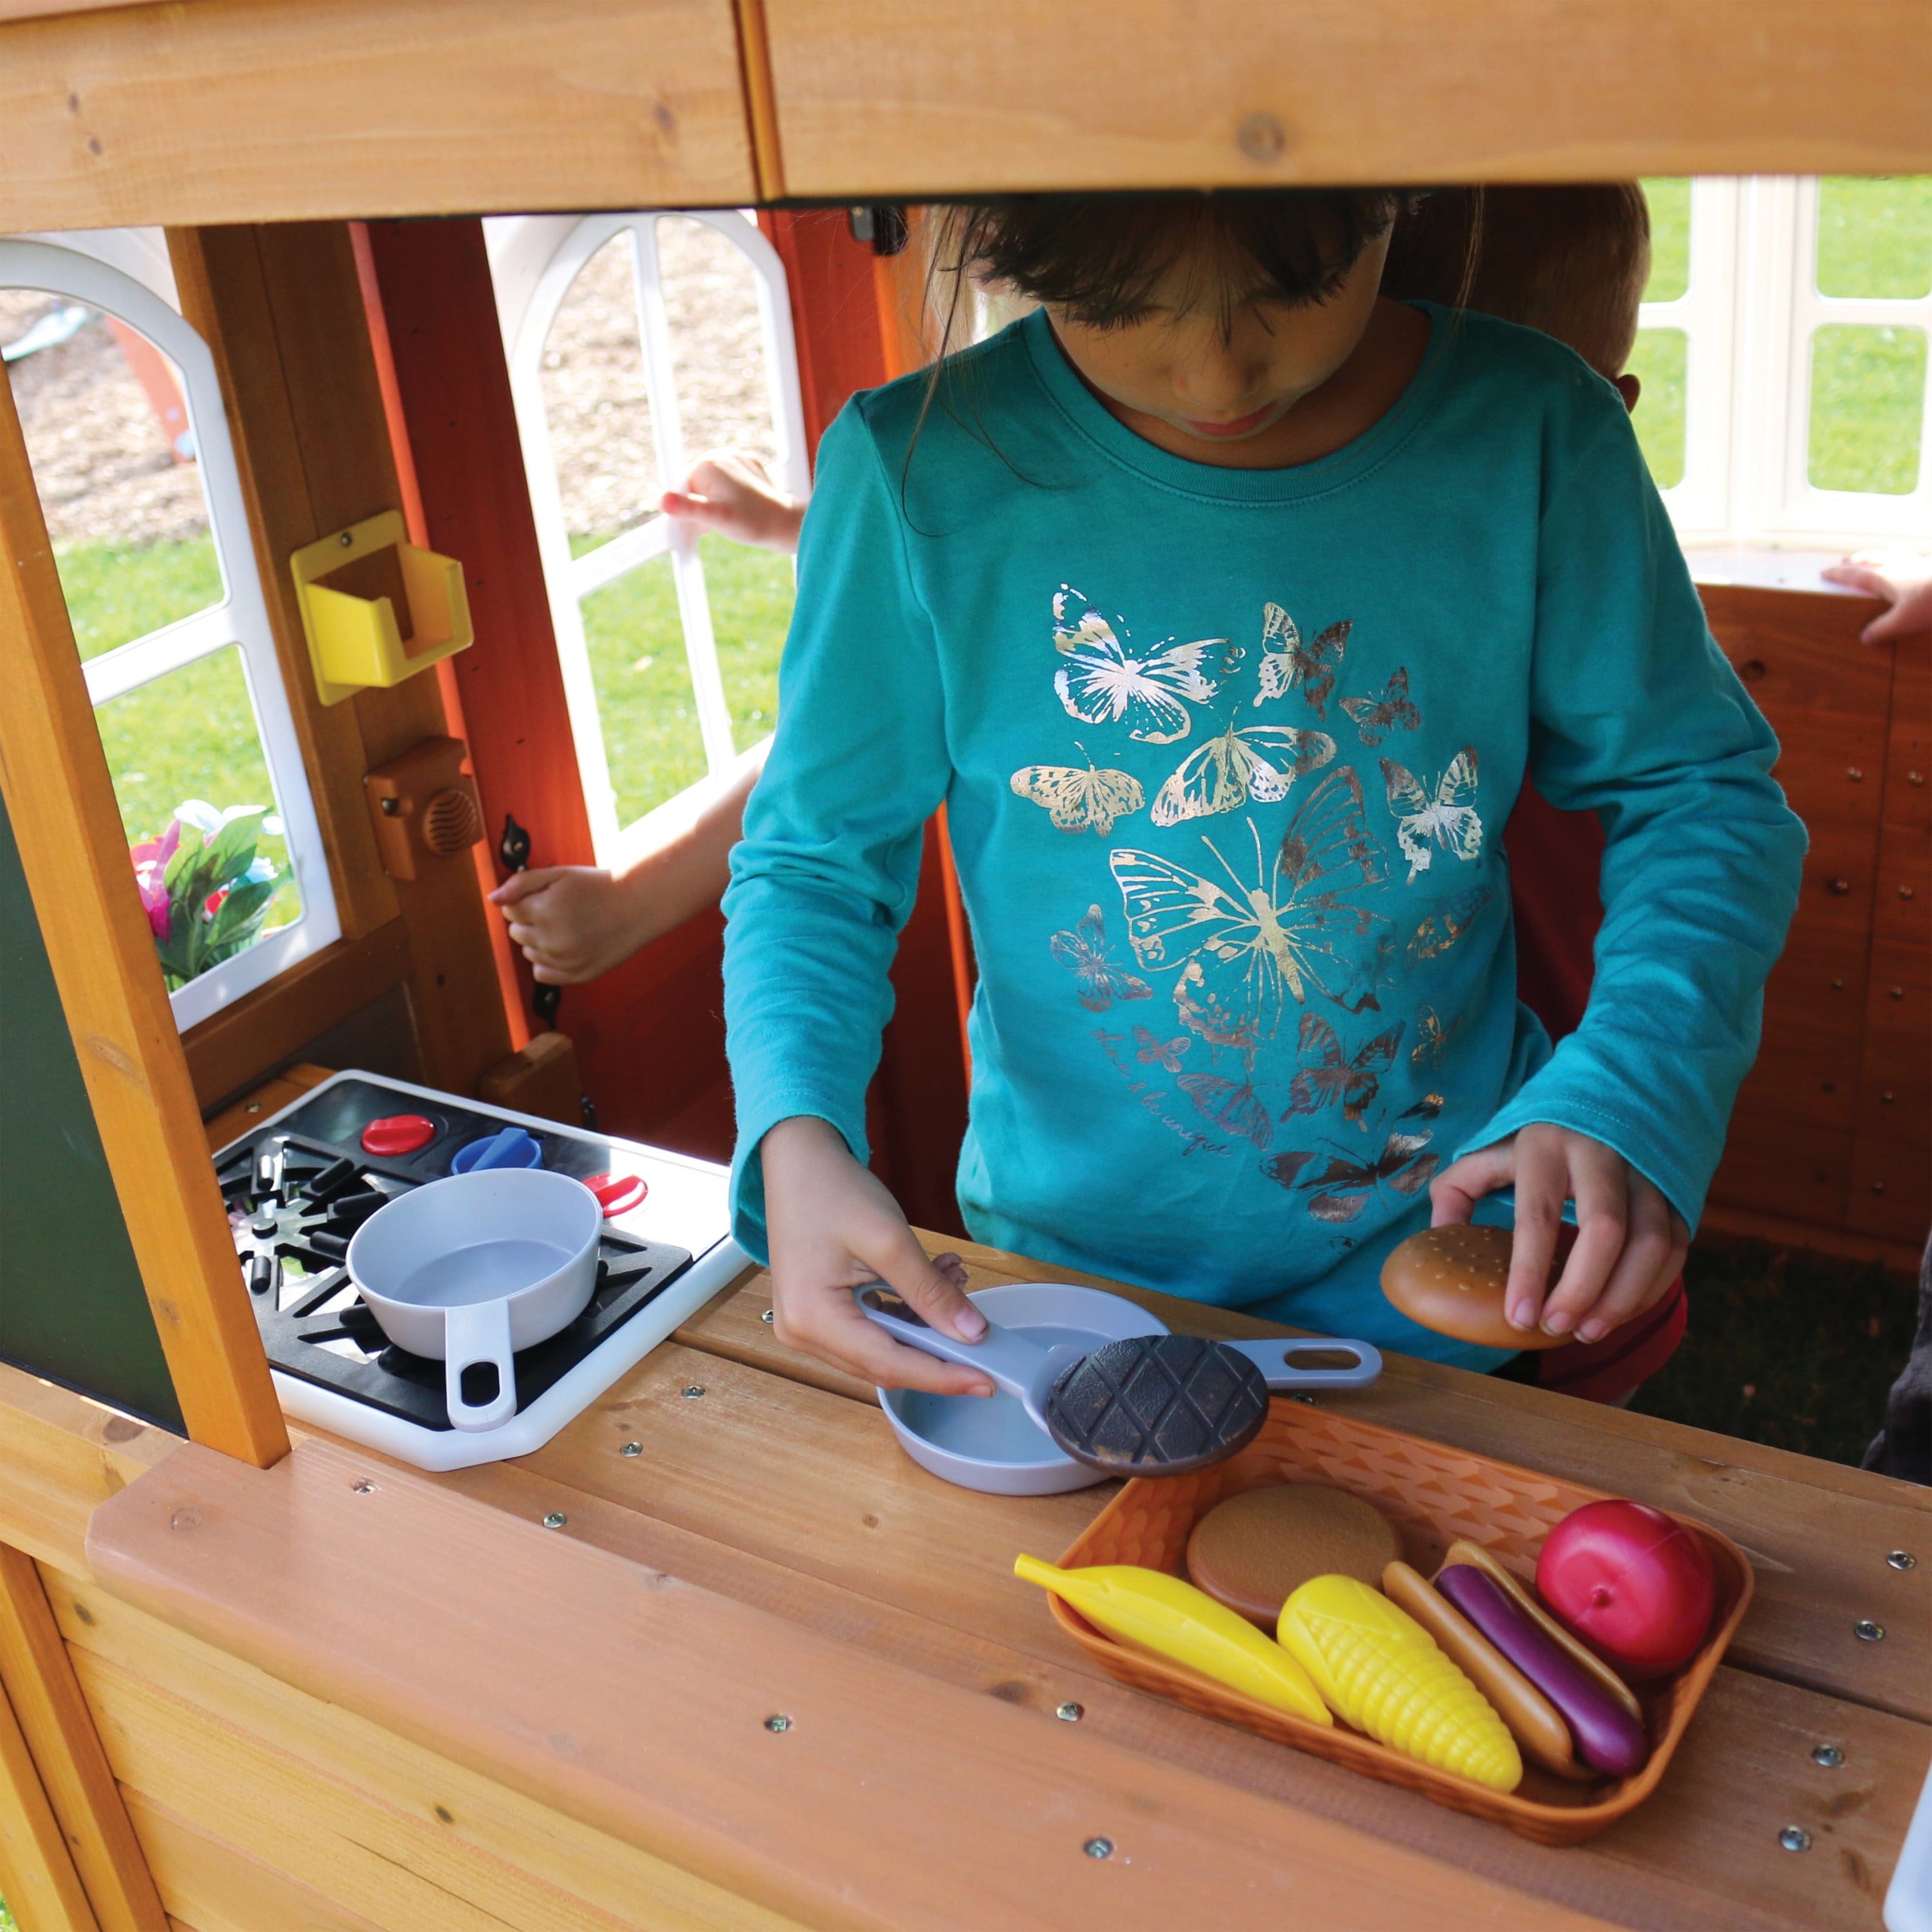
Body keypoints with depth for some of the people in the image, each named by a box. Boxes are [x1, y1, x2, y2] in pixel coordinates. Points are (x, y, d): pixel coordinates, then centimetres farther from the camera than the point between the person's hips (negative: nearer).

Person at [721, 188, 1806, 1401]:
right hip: (1070, 1270, 0)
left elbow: (1699, 791, -6)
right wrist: (799, 1137, -28)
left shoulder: (1531, 431, -14)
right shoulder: (920, 468, -17)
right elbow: (816, 860, -9)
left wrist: (1631, 1096, -24)